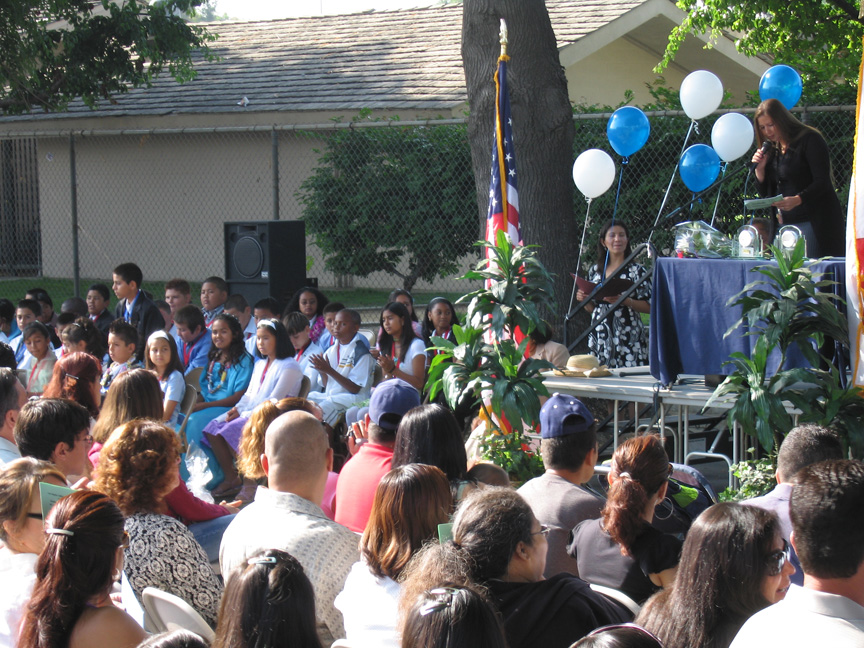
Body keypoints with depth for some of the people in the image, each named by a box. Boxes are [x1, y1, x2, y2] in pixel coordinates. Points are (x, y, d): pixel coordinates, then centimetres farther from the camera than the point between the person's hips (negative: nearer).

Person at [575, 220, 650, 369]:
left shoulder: (636, 271, 0)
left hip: (628, 338, -4)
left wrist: (624, 300, -18)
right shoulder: (595, 270, 13)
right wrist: (584, 299, 0)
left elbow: (649, 306, -6)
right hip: (600, 338, 4)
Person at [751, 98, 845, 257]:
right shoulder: (772, 150, 16)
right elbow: (765, 192, 17)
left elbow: (822, 182, -14)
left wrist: (797, 199, -30)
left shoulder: (809, 140, -5)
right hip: (784, 224, 6)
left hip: (815, 222, -6)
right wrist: (760, 169, -1)